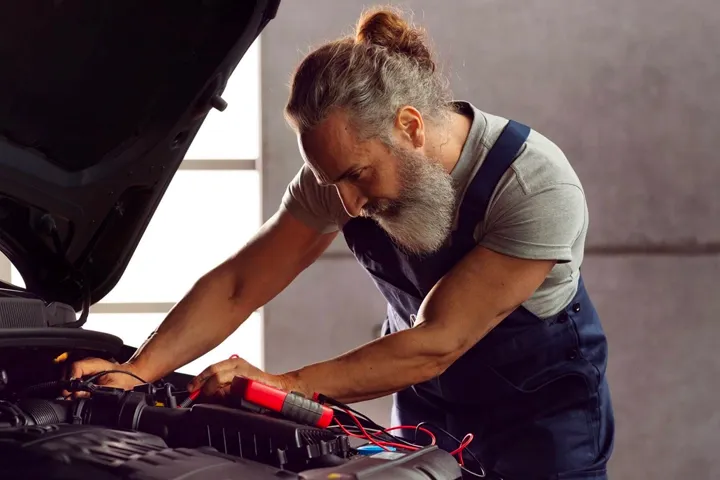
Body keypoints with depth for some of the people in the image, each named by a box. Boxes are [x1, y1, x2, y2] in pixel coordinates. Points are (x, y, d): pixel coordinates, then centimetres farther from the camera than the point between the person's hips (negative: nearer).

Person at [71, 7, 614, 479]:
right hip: (428, 406, 4)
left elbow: (436, 344, -32)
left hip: (544, 405, -4)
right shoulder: (343, 166, -17)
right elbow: (237, 286, -13)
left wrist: (287, 385, -33)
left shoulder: (538, 188, -32)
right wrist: (137, 372, -26)